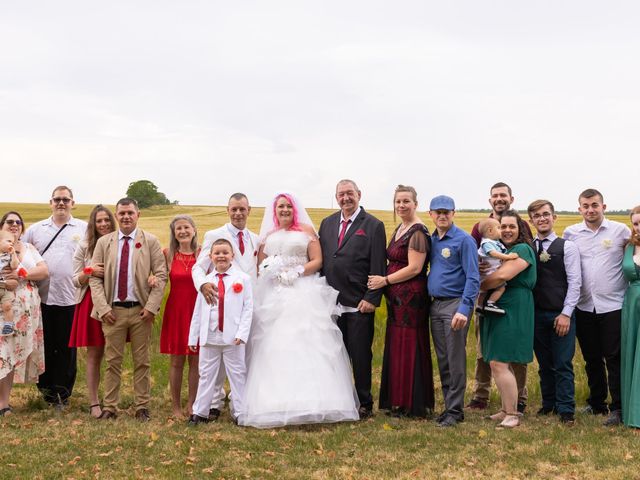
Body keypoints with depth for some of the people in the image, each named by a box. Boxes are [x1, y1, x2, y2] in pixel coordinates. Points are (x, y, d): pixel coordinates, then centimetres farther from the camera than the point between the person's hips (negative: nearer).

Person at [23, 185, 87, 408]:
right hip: (42, 297, 2)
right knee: (44, 345, 7)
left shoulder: (84, 229, 6)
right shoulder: (35, 230, 12)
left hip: (71, 298, -1)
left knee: (67, 347, 4)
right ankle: (46, 388, 20)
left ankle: (62, 391, 15)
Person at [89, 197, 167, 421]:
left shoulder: (150, 241, 2)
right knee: (113, 361, 5)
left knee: (141, 361, 6)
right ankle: (109, 407, 13)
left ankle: (141, 407, 15)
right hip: (113, 310, 1)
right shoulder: (104, 242, 6)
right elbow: (94, 278, 4)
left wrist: (151, 307, -9)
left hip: (141, 310, -1)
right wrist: (103, 308, -6)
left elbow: (161, 275, 0)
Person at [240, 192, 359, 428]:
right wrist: (272, 271, -6)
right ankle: (276, 402, -5)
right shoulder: (267, 236, 17)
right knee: (275, 346, -5)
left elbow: (317, 261, 2)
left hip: (304, 293, -3)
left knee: (306, 344, -10)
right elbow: (260, 266, 15)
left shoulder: (306, 231, 9)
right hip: (275, 297, 3)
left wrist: (296, 272, -11)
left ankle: (309, 399, -8)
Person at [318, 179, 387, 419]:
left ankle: (364, 404, 14)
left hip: (359, 305, -4)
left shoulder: (373, 225, -2)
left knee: (360, 355, 3)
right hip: (331, 303, 5)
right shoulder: (327, 224, 13)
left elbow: (378, 266, -6)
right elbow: (321, 260, 14)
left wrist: (371, 299, -12)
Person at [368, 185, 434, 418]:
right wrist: (385, 281, 6)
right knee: (396, 347, 11)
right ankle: (398, 402, 19)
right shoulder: (400, 229, 15)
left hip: (411, 297, -9)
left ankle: (412, 405, 7)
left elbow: (414, 268, -18)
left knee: (408, 347, -3)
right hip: (397, 298, 9)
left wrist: (385, 280, -13)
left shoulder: (418, 231, -13)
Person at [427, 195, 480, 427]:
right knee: (443, 360, 11)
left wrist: (464, 309, -22)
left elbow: (473, 278, -13)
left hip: (455, 304, -7)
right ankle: (449, 406, 20)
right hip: (435, 304, 7)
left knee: (455, 360, -4)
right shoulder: (431, 240, 13)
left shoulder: (464, 240, -7)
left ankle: (455, 410, 2)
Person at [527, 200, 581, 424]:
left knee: (563, 364, -1)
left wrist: (566, 313, -10)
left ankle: (566, 409, 6)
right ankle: (549, 403, 24)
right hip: (536, 313, 3)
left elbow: (575, 282, -4)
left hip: (561, 314, -3)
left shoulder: (567, 247, -1)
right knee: (544, 363, 11)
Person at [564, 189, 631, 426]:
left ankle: (618, 408, 5)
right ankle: (596, 403, 26)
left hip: (612, 305, -3)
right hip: (584, 306, 3)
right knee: (591, 359, 13)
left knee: (614, 359, -2)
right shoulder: (570, 233, 5)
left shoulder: (620, 230, -2)